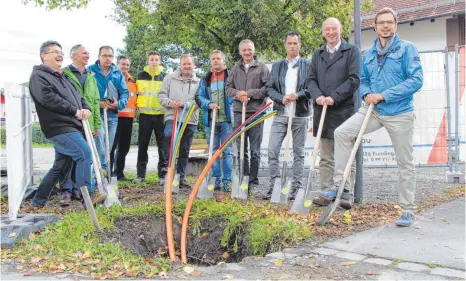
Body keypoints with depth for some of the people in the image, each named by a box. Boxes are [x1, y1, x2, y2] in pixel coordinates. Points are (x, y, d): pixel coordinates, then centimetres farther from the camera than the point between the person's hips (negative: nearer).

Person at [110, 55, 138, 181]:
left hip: (129, 116, 7)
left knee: (124, 146, 11)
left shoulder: (132, 79, 18)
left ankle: (119, 172, 21)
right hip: (115, 116, -7)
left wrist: (134, 110, 18)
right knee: (112, 145, -4)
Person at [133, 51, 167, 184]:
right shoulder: (141, 75, 8)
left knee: (163, 144, 0)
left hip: (161, 114, -1)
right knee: (143, 144, 4)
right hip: (145, 114, 1)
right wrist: (138, 105, 9)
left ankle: (163, 174, 5)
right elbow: (137, 92, 17)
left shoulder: (165, 76, 5)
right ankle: (140, 173, 11)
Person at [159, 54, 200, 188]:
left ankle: (181, 177, 19)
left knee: (185, 151, 8)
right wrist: (170, 102, -14)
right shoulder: (170, 77, 7)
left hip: (190, 119, 2)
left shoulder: (198, 82, 7)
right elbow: (162, 95, 6)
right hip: (172, 116, -2)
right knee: (168, 135, -33)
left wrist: (185, 104, -17)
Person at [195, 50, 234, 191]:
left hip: (227, 119, -4)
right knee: (213, 151, 8)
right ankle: (216, 180, 16)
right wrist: (209, 104, -10)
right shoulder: (205, 79, 14)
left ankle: (227, 181, 3)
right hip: (210, 120, 4)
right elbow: (199, 97, 8)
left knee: (227, 151, -2)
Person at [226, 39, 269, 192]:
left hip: (256, 112, -3)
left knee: (255, 151, 2)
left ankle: (253, 182, 9)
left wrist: (249, 93, -13)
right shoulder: (235, 68, 14)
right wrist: (238, 94, -8)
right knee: (241, 150, 8)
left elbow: (267, 88, -6)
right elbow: (228, 87, 12)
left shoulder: (262, 68, 3)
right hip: (239, 112, 4)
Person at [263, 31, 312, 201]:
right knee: (272, 151, -5)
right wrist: (281, 98, -11)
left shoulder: (307, 66, 5)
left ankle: (296, 188, 11)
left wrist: (298, 94, -19)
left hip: (300, 115, -2)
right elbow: (269, 88, 7)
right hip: (280, 114, 2)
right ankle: (274, 186, 3)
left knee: (298, 153, 5)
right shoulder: (277, 66, 13)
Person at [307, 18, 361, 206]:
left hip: (344, 110, -4)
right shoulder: (317, 54, 16)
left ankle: (346, 195, 5)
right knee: (325, 157, 8)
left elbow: (354, 79, -7)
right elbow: (312, 80, 11)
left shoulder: (352, 50, 2)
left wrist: (334, 98, -16)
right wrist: (318, 96, -9)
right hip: (322, 110, 4)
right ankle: (326, 193, 13)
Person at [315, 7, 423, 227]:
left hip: (399, 113, -4)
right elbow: (363, 80, 17)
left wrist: (383, 95, -20)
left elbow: (416, 80, -15)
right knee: (342, 132, -13)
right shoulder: (368, 54, 10)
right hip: (373, 110, 5)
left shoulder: (407, 49, -6)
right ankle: (340, 186, -6)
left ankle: (408, 211, 16)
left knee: (405, 162, 4)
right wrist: (367, 94, -6)